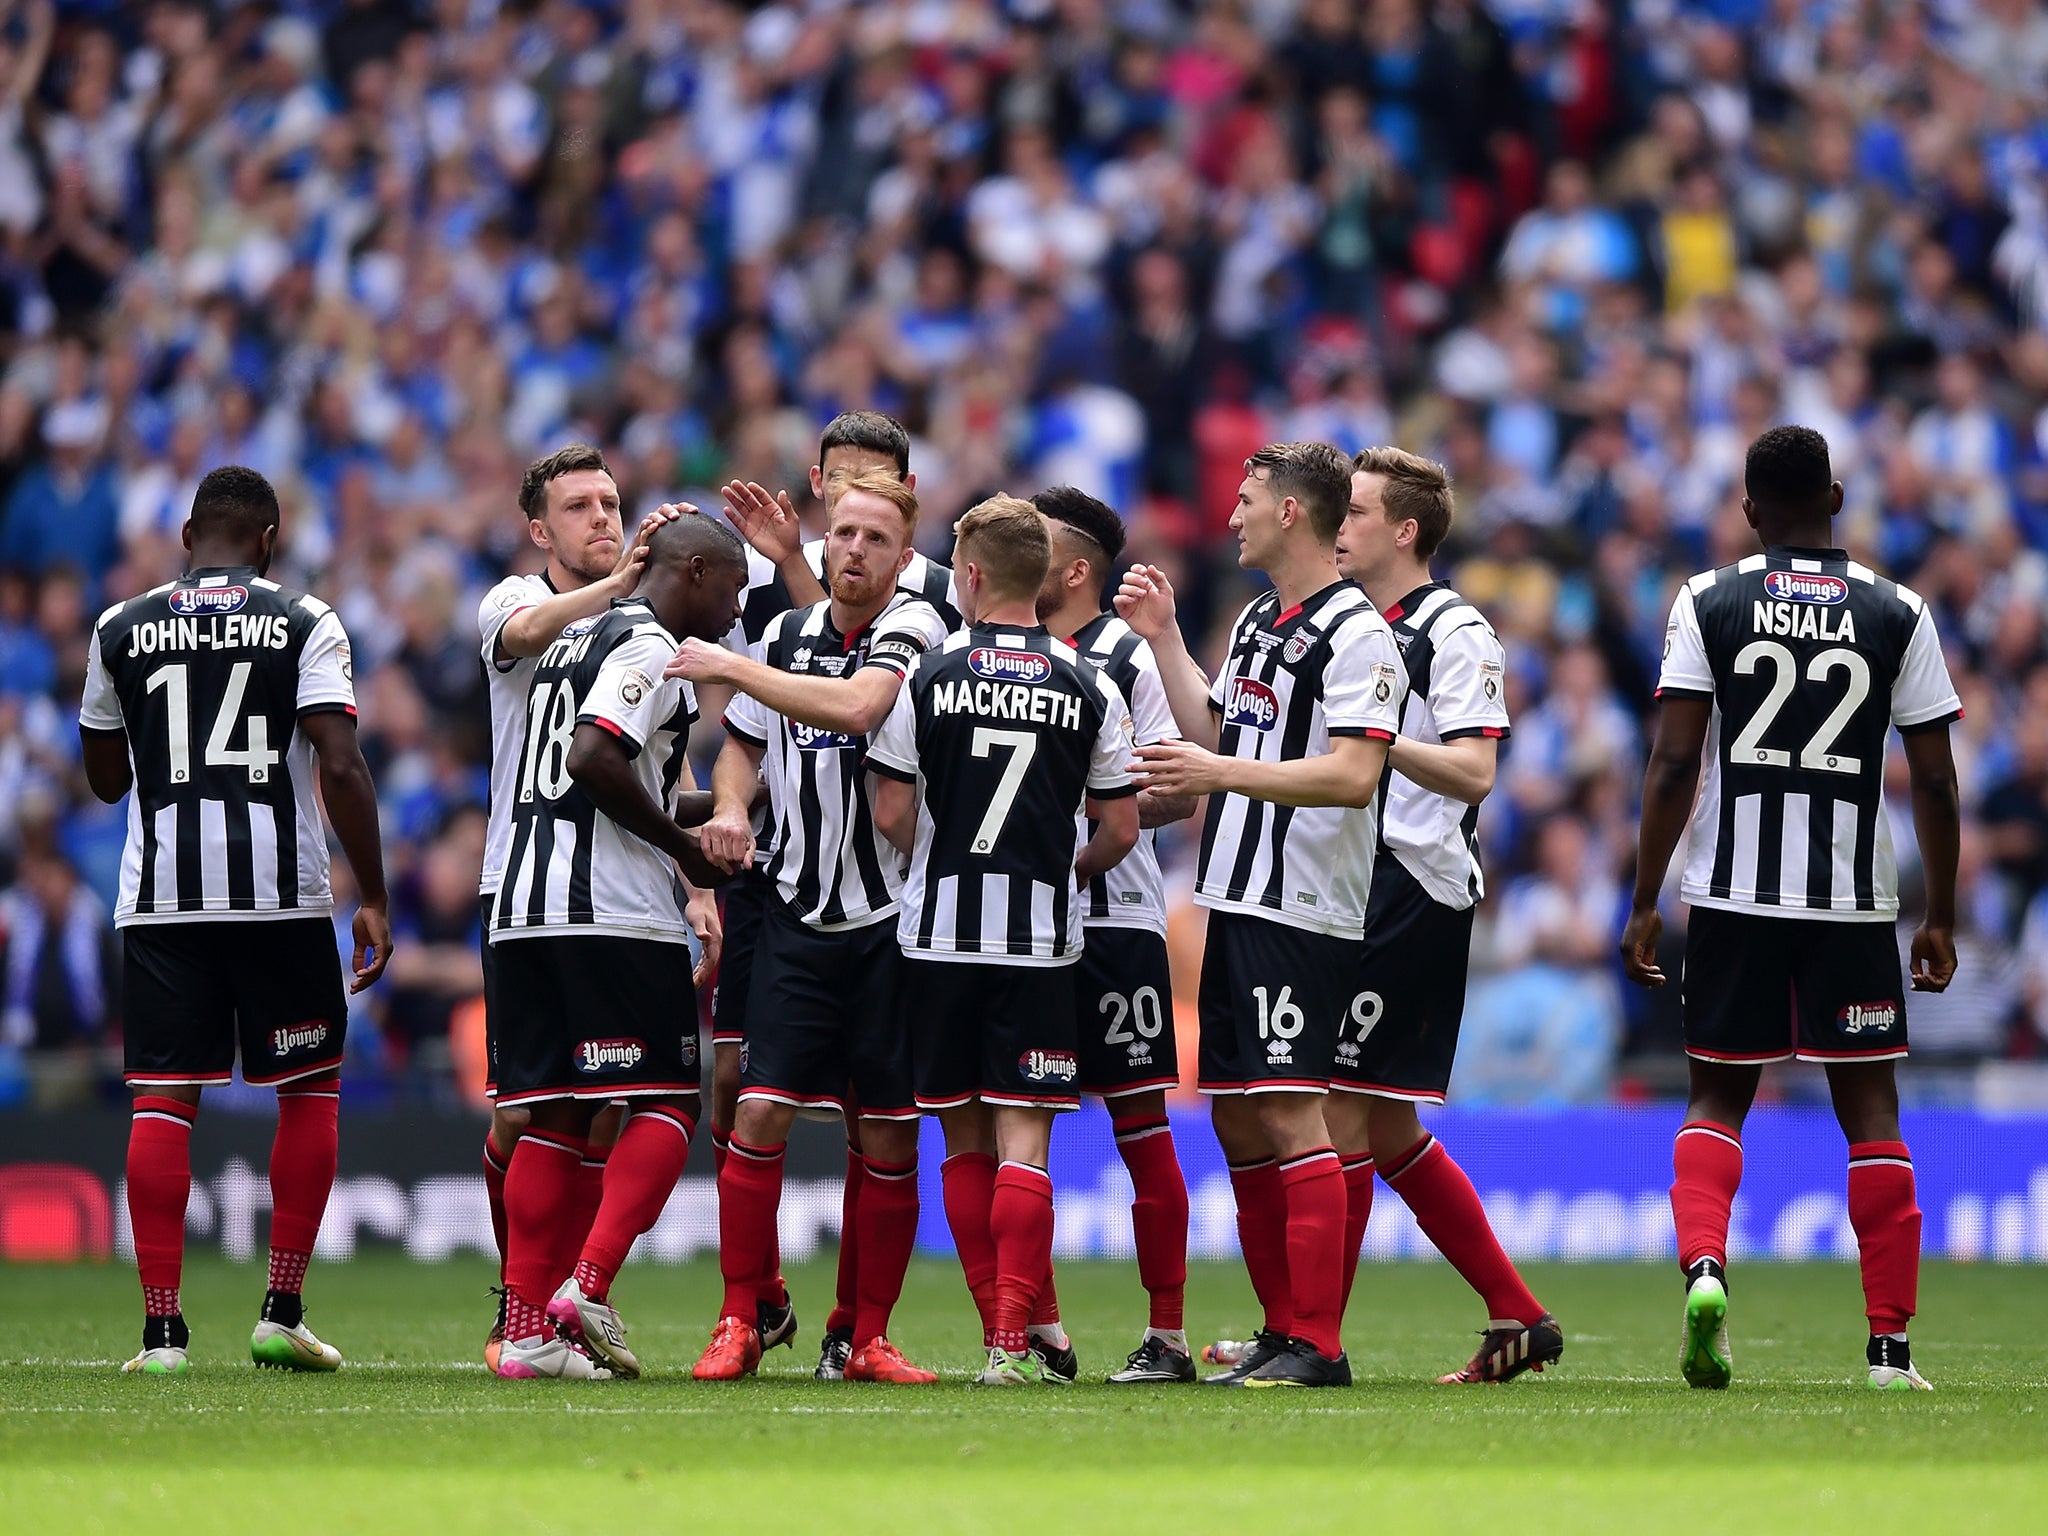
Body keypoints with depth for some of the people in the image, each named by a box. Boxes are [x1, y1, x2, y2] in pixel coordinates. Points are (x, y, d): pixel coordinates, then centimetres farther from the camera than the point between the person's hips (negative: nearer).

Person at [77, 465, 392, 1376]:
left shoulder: (120, 630, 8)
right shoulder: (304, 624, 1)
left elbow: (105, 778, 18)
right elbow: (342, 768, -8)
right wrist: (373, 899, -5)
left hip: (160, 899, 2)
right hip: (281, 891, -1)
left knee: (162, 1102, 2)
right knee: (309, 1093, 11)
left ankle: (162, 1327, -3)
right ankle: (281, 1314, 6)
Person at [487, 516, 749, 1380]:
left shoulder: (577, 639, 23)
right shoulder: (648, 646, -7)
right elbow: (595, 760, -21)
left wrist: (719, 804, 28)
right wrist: (684, 846, -8)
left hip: (525, 906, 9)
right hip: (614, 911, -9)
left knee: (555, 1115, 8)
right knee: (667, 1105, -3)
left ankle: (529, 1329, 4)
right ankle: (588, 1284, -17)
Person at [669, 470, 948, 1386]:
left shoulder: (913, 628, -6)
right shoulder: (788, 634, 9)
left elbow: (857, 706, -25)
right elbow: (744, 742, 25)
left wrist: (729, 666, -18)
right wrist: (729, 807, 3)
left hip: (891, 922, -3)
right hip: (798, 919, 3)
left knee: (889, 1136, 1)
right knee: (761, 1112, -7)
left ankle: (866, 1336, 10)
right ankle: (740, 1322, 0)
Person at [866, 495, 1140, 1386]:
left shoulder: (927, 677, -3)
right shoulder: (1089, 689, 0)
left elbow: (892, 815, -2)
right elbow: (1120, 829, 3)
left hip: (940, 935, 0)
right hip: (1042, 940, 0)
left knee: (965, 1139, 10)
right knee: (1024, 1138, -2)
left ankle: (1000, 1325, 12)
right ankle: (1013, 1340, -14)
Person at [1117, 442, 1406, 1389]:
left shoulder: (1355, 634, -12)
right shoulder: (1257, 621, 17)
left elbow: (1353, 775, -20)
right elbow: (1211, 734, 25)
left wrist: (1223, 774, -24)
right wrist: (1161, 636, 22)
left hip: (1303, 912, -9)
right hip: (1237, 903, 9)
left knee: (1289, 1115, -11)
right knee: (1236, 1120, 10)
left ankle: (1317, 1344, -10)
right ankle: (1281, 1328, 16)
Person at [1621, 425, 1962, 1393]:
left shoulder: (1708, 602, 1)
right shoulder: (1897, 613, 3)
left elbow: (1673, 765, -4)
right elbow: (1935, 781, 2)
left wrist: (1644, 903, 1)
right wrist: (1940, 918, 10)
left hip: (1732, 895, 0)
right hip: (1855, 899, 0)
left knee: (1717, 1098, 12)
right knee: (1870, 1109, 8)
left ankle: (1703, 1267, -15)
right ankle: (1891, 1342, 4)